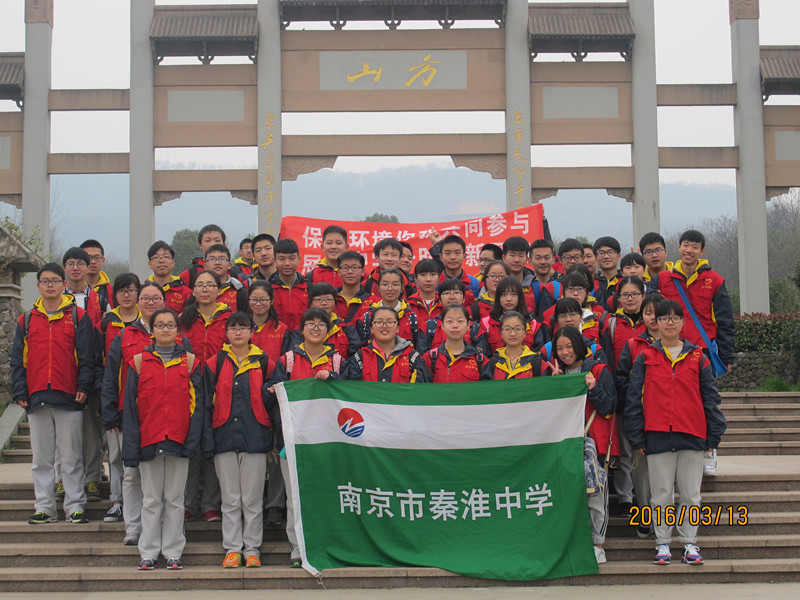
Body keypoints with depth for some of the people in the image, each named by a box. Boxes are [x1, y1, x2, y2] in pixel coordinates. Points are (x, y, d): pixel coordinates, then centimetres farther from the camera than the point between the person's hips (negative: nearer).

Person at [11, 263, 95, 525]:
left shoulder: (78, 317, 3)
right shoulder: (27, 320, 11)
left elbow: (87, 357, 0)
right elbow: (18, 360, 11)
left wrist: (84, 387, -9)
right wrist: (20, 392, 3)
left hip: (69, 397, -3)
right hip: (36, 398, 3)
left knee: (71, 457, 1)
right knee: (41, 457, 8)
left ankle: (75, 506, 8)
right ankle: (44, 507, 15)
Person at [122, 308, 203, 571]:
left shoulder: (190, 362, 5)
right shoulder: (139, 362, 5)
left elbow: (196, 403, 3)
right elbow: (130, 406, 3)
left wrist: (192, 440, -7)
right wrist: (131, 446, -3)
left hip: (179, 440, 0)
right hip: (149, 440, 0)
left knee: (175, 498, 6)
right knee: (151, 499, 6)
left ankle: (173, 552, 13)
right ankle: (149, 553, 14)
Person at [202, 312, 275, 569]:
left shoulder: (263, 363, 6)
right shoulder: (215, 364, 7)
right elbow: (208, 403, 5)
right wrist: (208, 442, -2)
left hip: (255, 438, -1)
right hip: (225, 438, 1)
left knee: (252, 498, 3)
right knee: (230, 499, 5)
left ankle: (252, 548, 12)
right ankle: (232, 548, 13)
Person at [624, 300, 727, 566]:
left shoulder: (697, 358, 7)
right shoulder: (645, 358, 5)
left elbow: (710, 397, 9)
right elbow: (634, 398, 4)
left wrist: (713, 435, 4)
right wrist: (636, 438, 0)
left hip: (691, 435, 1)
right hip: (657, 436, 0)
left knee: (691, 493, 5)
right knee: (661, 494, 5)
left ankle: (689, 542, 17)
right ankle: (663, 542, 16)